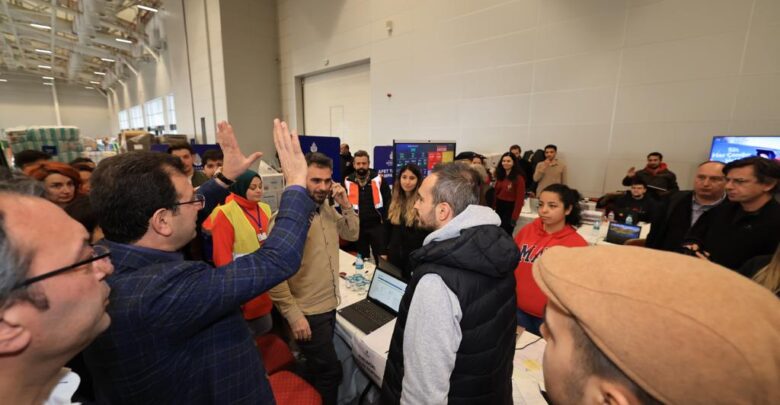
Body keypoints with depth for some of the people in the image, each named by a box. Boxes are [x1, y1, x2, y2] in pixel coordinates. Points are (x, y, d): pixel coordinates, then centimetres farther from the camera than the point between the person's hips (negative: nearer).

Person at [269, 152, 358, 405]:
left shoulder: (327, 208, 0)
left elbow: (352, 234, 9)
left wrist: (345, 205, -8)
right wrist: (293, 315, -21)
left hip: (330, 305, 8)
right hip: (307, 312, -7)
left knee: (317, 366, 26)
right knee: (331, 371, 6)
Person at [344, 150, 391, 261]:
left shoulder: (378, 179, -5)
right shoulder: (348, 182, -2)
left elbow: (388, 200, -1)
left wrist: (385, 219, -5)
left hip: (377, 225, -2)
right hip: (357, 226, 2)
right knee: (362, 258, 19)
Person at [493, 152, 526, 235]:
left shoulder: (518, 178, -12)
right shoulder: (500, 176, 8)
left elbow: (520, 199, -14)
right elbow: (496, 193, 9)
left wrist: (514, 217, -17)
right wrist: (494, 207, 0)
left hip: (510, 208, -6)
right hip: (499, 207, 6)